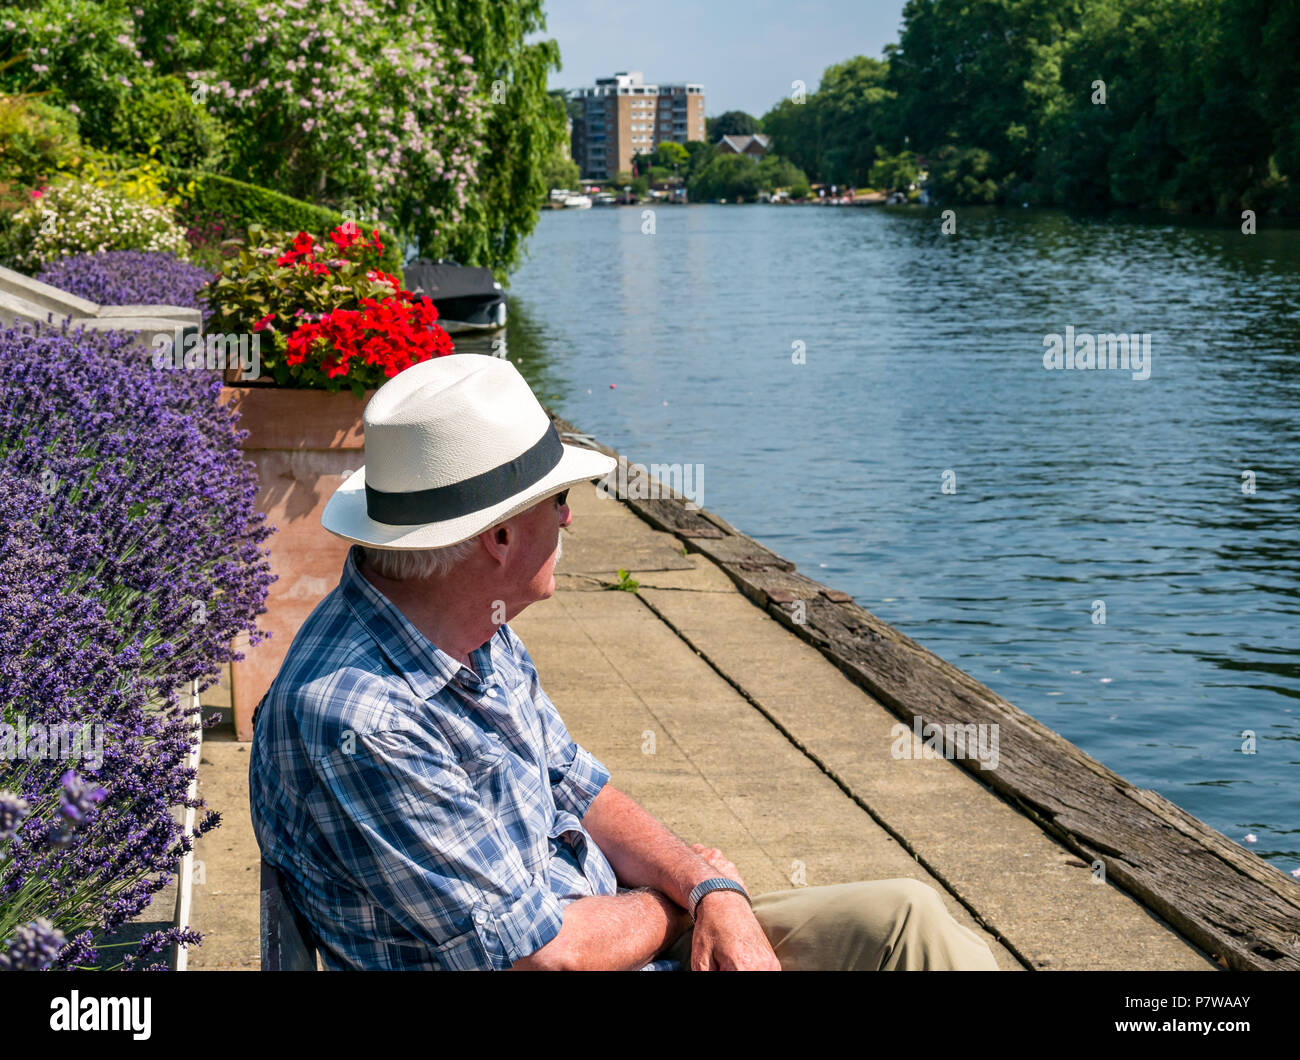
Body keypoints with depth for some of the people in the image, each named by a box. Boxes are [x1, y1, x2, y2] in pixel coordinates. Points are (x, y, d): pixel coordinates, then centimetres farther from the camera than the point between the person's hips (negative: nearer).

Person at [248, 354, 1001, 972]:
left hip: (630, 938, 9)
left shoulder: (476, 636, 1)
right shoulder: (356, 720, -28)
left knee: (903, 916, 1)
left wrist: (711, 892, -6)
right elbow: (540, 951, -25)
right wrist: (683, 896, -6)